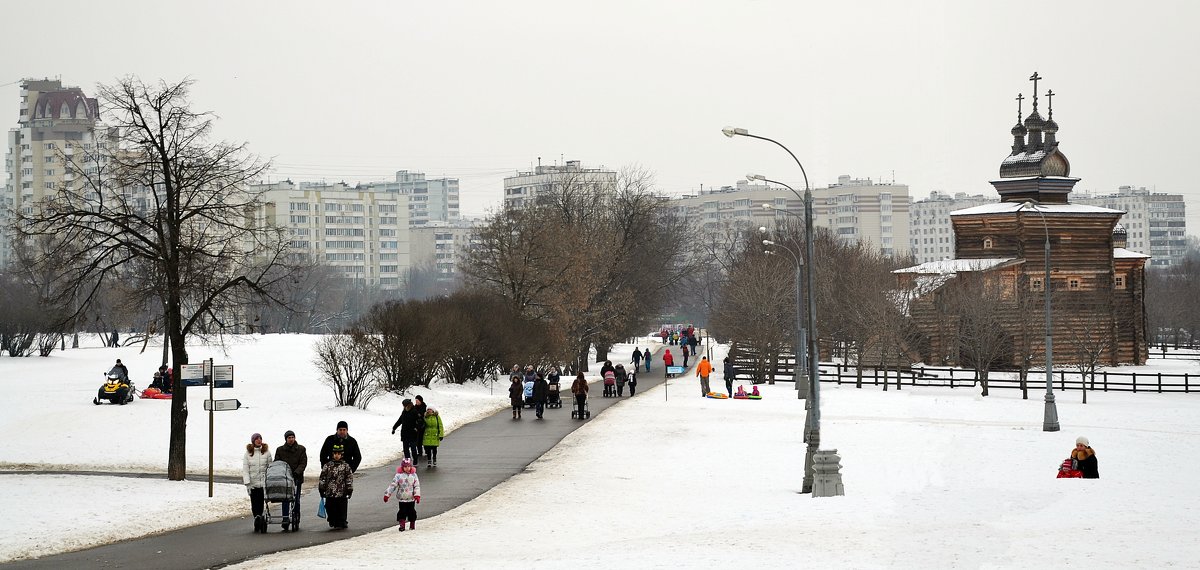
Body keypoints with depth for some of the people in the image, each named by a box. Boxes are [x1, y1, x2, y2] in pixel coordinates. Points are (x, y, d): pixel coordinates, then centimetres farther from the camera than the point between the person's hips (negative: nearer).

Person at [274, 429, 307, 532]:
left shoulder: (301, 449, 7)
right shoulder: (280, 450, 10)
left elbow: (303, 463, -1)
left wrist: (297, 472, -17)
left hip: (297, 478, 0)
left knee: (296, 499, 4)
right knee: (285, 499, -8)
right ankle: (285, 520, -11)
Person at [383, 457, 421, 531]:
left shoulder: (413, 475, 0)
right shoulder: (399, 475, -6)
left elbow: (417, 486, -1)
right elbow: (392, 485, -6)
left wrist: (417, 495, -11)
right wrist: (387, 495, -9)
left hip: (411, 498, 2)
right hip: (401, 499, -2)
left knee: (411, 511, 8)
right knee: (402, 511, -4)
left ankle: (412, 524, 23)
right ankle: (402, 525, 2)